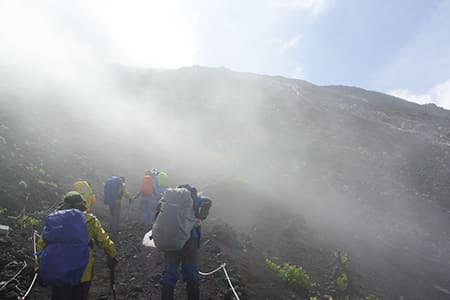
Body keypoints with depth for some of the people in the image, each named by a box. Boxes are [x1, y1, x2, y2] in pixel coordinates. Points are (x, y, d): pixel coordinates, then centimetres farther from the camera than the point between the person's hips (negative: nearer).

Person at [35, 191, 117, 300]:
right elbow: (104, 241, -2)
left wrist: (39, 267, 10)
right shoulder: (90, 220, -5)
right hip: (84, 275, -1)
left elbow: (41, 244, 0)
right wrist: (112, 256, 13)